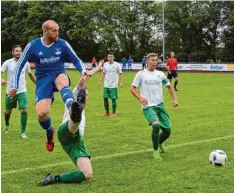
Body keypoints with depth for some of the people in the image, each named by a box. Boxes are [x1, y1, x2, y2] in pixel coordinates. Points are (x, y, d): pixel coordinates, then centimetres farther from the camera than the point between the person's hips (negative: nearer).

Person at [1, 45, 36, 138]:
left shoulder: (25, 63, -1)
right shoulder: (8, 63, -7)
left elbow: (30, 74, 15)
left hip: (22, 91, 0)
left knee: (24, 110, -15)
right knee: (8, 111, 16)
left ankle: (23, 132, -4)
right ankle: (7, 125, 48)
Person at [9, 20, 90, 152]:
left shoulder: (62, 44, -3)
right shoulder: (33, 46, -5)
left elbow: (76, 60, 5)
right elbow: (20, 66, 4)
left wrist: (83, 70, -17)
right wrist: (15, 87, 4)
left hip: (58, 75, 0)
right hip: (43, 80, 1)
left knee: (62, 82, -40)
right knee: (41, 113, -18)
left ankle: (72, 109, -70)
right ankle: (50, 133, 17)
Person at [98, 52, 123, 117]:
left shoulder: (117, 65, -6)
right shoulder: (105, 64, 5)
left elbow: (120, 74, -3)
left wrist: (121, 82, -11)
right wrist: (100, 81, 11)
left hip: (114, 85, -4)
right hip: (106, 85, 4)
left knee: (113, 99, -1)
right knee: (105, 98, 5)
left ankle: (114, 113, 11)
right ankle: (107, 112, 19)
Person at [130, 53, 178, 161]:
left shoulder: (160, 74, 10)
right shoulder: (141, 74, 0)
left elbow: (169, 86, 19)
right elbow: (132, 88, -1)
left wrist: (174, 99, 6)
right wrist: (140, 97, -19)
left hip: (160, 105, 5)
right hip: (148, 107, -4)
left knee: (167, 130, 2)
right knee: (156, 125, -29)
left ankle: (160, 143, 39)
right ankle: (155, 151, -8)